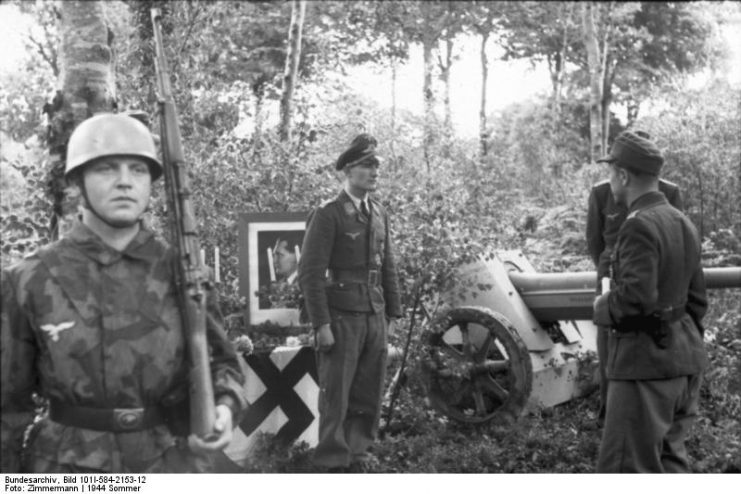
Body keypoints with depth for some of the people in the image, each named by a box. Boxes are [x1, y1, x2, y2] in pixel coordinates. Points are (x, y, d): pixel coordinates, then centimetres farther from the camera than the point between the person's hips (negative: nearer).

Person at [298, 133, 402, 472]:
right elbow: (310, 272, -12)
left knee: (368, 396, 9)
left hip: (375, 317, 6)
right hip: (342, 318, -6)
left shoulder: (379, 214, 12)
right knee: (335, 396, 0)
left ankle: (357, 460, 20)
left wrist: (392, 314, 13)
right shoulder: (327, 215, -9)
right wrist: (321, 324, -16)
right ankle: (334, 466, 9)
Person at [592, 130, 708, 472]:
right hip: (684, 357, 9)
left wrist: (602, 308, -8)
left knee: (625, 468, -4)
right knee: (669, 456, 18)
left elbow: (636, 295, -27)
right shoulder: (683, 223, 13)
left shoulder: (639, 226, -17)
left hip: (646, 361, -9)